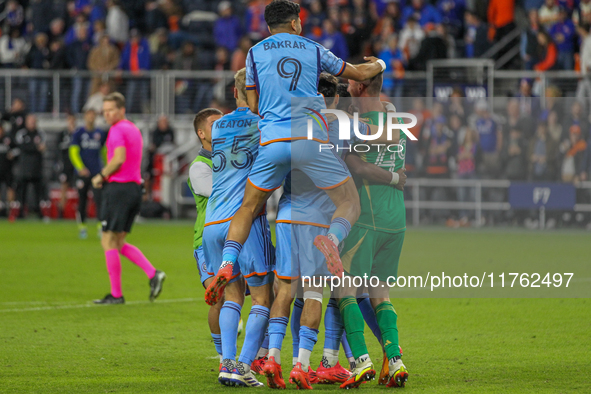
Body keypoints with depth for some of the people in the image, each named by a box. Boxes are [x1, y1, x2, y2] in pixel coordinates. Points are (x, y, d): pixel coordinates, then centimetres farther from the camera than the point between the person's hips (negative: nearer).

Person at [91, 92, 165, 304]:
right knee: (118, 243, 15)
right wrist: (105, 174, 17)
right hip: (135, 188, 9)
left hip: (118, 189, -9)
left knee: (109, 242, -1)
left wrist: (101, 176, -10)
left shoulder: (117, 130, -10)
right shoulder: (134, 129, 18)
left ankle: (116, 294, -1)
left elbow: (119, 158, -24)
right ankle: (153, 273, -2)